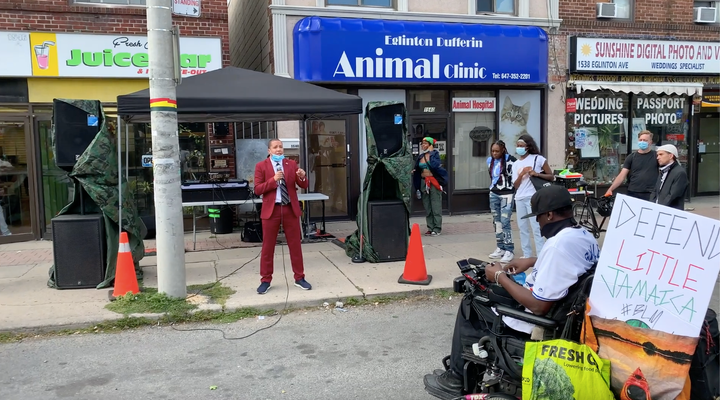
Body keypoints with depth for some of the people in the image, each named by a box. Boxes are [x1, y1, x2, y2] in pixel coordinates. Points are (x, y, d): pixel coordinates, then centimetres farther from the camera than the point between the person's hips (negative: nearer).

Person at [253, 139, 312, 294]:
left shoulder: (291, 164, 6)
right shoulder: (261, 166, -1)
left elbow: (303, 186, 5)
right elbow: (257, 190, -7)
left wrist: (302, 177, -17)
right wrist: (273, 180, -19)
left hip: (290, 209, 2)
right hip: (271, 210, -2)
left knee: (295, 245, 8)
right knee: (268, 246, 5)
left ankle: (299, 278, 20)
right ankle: (265, 280, 16)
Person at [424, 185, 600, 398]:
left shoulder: (558, 245, -31)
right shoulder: (585, 236, 0)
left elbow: (538, 306, -29)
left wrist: (500, 276, -18)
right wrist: (533, 262, 15)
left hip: (536, 326, -9)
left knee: (470, 305, 10)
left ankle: (457, 379, 23)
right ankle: (463, 363, 32)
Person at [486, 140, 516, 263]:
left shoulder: (509, 159, -13)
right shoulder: (490, 160, 9)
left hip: (506, 194, -7)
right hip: (493, 194, 7)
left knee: (505, 222, -11)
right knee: (497, 222, 10)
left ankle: (509, 250, -6)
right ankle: (500, 248, 19)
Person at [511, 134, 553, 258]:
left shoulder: (538, 159, 0)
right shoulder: (515, 164, 14)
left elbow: (551, 177, 1)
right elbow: (515, 185, 8)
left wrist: (537, 174, -14)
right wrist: (522, 174, -8)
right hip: (519, 199, 6)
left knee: (536, 228, -9)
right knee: (522, 228, 9)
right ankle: (527, 255, 17)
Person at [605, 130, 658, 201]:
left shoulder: (656, 156, 4)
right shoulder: (631, 157, 7)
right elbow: (622, 175, 2)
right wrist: (610, 189, -10)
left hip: (650, 195, -1)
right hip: (632, 194, 2)